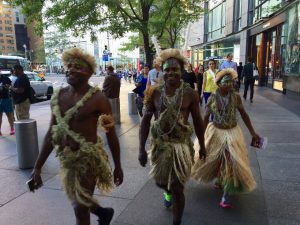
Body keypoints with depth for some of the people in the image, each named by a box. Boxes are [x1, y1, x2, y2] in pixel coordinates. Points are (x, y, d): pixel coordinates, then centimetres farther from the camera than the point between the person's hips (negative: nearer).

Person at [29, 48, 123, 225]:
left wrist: (118, 166, -5)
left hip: (88, 157, -6)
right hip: (66, 158, 7)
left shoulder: (97, 98, -14)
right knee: (79, 201, 24)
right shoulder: (59, 96, 2)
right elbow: (52, 133, 7)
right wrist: (38, 167, 8)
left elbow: (111, 134, -9)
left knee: (80, 208, 5)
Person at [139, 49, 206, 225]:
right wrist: (141, 149, -6)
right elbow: (146, 120, -3)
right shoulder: (154, 92, -6)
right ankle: (168, 192, 60)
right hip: (160, 144, 3)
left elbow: (198, 121, 2)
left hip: (182, 144, -2)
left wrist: (202, 145, 9)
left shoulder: (190, 93, -8)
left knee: (177, 188, 2)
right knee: (160, 181, 21)